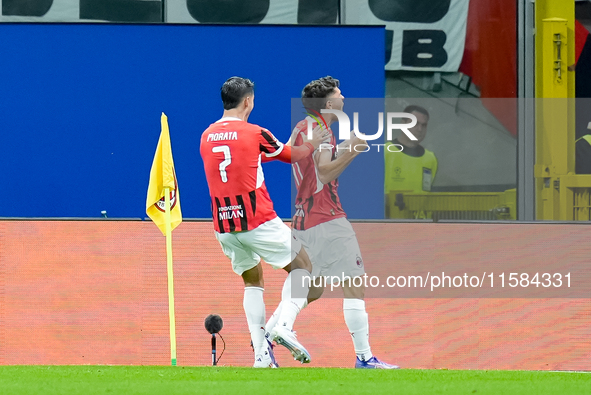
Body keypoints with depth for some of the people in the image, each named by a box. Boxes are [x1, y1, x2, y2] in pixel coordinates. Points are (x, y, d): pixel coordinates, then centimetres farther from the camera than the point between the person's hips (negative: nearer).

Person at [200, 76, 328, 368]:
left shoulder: (206, 137, 7)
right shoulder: (254, 134, -8)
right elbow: (292, 156, 8)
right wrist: (312, 144, 28)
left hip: (224, 228, 5)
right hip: (259, 222, -5)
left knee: (252, 282, 20)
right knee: (302, 266, 11)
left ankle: (261, 355, 9)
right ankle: (284, 327, -10)